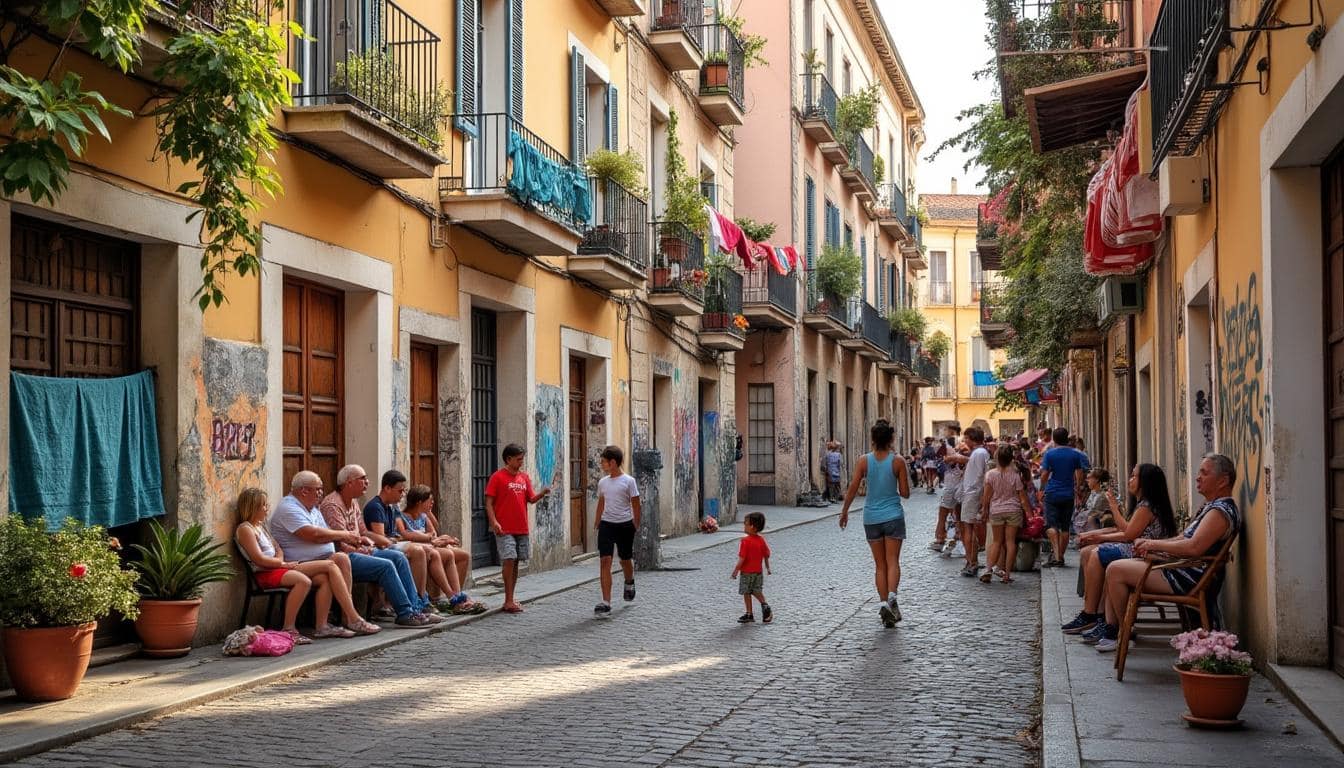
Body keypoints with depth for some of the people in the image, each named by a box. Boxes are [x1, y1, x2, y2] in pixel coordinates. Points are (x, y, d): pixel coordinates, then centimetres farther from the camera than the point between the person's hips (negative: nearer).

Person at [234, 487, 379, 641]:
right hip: (266, 574, -10)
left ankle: (322, 626, -10)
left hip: (278, 569, 10)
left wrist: (279, 561, -1)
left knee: (324, 578, -7)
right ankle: (288, 629, -30)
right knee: (303, 581, -36)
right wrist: (283, 563, -6)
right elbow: (259, 559, -14)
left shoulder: (260, 526, 25)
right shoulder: (245, 529, -4)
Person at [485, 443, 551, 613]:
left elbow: (531, 499, 12)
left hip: (521, 528, 6)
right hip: (505, 529, -6)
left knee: (515, 562, 9)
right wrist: (494, 522, -18)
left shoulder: (524, 477, 12)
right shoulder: (498, 477, -5)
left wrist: (542, 494, -8)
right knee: (509, 560, -12)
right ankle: (509, 601, -10)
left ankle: (510, 599, 17)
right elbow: (489, 502, -7)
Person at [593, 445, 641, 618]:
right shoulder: (602, 482, 7)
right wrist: (598, 524, 16)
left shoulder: (628, 481, -7)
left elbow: (635, 505, -3)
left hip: (625, 525, -3)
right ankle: (606, 603, -12)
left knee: (625, 559, 13)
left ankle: (629, 582, 49)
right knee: (604, 561, -10)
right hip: (606, 525, 3)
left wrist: (635, 526, -4)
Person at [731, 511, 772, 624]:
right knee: (757, 591, 19)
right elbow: (766, 555, 8)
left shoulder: (745, 541, -19)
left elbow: (742, 558, -21)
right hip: (758, 572, 6)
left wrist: (735, 571, -13)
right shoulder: (761, 540, 1)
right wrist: (767, 567, 22)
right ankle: (765, 606, 2)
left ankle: (749, 614, 9)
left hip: (746, 572, -6)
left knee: (746, 593, 5)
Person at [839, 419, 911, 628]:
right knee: (892, 562, 1)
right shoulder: (898, 461, -7)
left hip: (871, 518, 2)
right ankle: (891, 596, -22)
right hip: (893, 516, -1)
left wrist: (844, 512, 9)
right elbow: (905, 493, -4)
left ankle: (884, 603, 5)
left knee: (880, 565, 10)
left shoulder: (864, 461, -4)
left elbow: (853, 489, -4)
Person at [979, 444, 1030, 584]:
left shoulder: (990, 474, -6)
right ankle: (1007, 574, 2)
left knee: (997, 541, 13)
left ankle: (988, 568, -2)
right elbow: (1022, 496, -2)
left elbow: (987, 496, -3)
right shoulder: (1015, 475, -5)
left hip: (996, 511, 1)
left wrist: (985, 510, 10)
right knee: (1010, 541, 3)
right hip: (1013, 510, -1)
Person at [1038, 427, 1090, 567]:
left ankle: (1056, 554, -21)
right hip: (1068, 494, 3)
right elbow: (1080, 475, 4)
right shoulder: (1075, 454, 2)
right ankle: (1061, 556, 17)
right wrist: (1076, 487, 21)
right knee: (1065, 527, 11)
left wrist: (1043, 487, 12)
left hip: (1052, 494, -3)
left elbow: (1044, 474, -7)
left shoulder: (1049, 453, -7)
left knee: (1051, 525, -5)